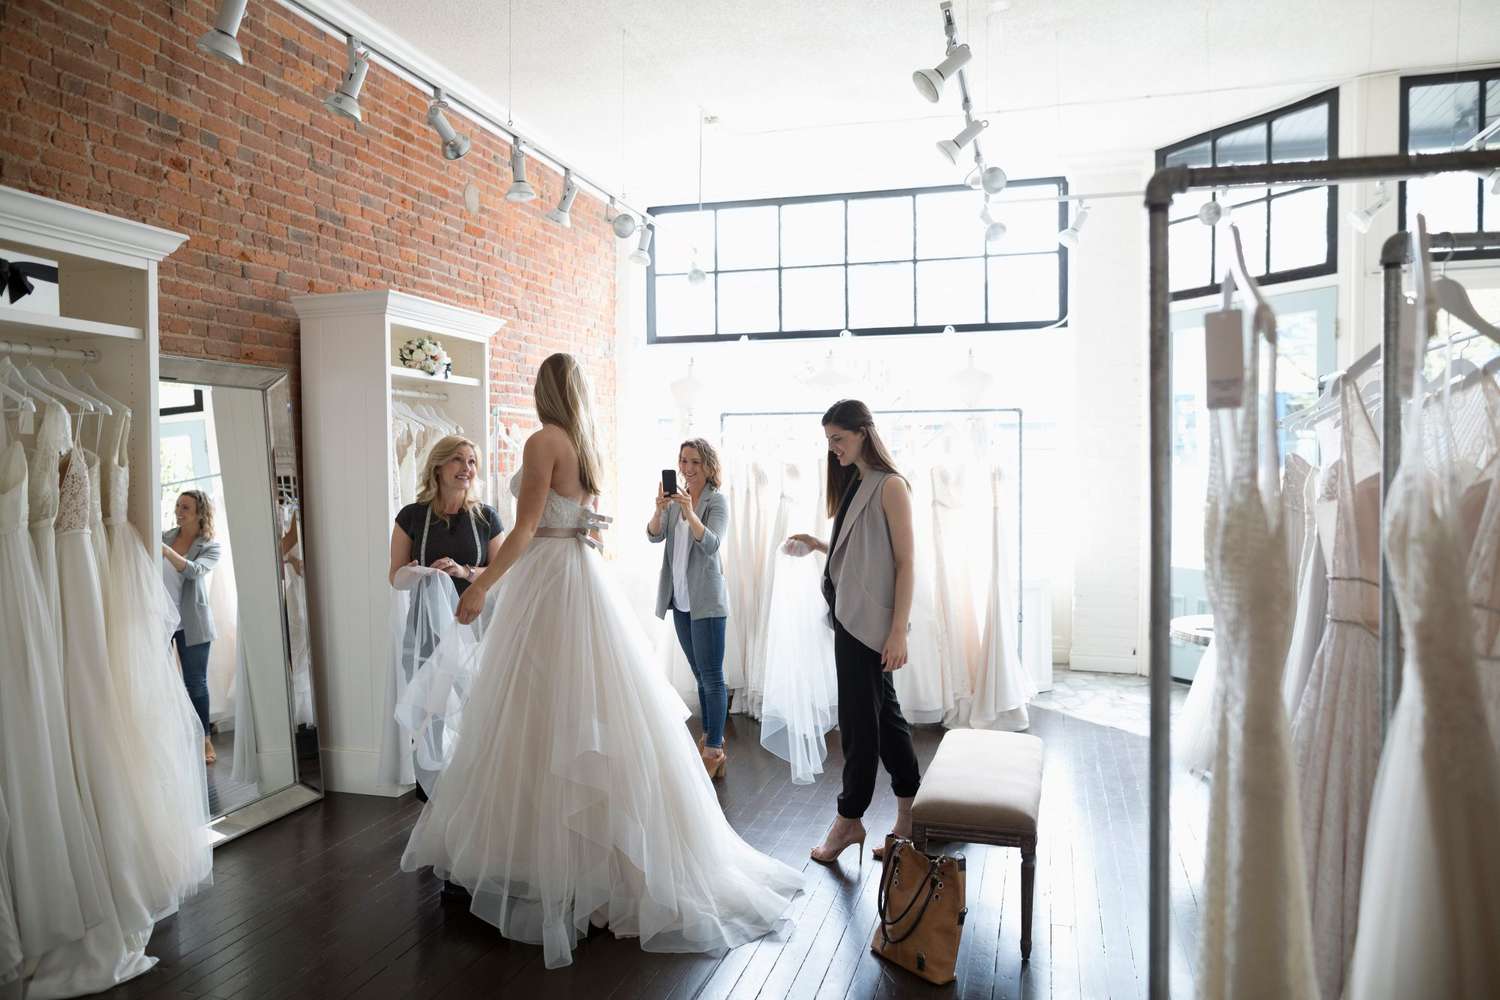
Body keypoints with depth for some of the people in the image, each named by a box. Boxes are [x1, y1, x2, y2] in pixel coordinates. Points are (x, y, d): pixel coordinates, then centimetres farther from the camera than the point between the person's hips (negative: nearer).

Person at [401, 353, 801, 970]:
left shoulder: (545, 440, -10)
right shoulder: (584, 447, 13)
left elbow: (525, 529, -15)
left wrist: (481, 587, -9)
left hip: (549, 582, -8)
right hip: (586, 575, 9)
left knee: (545, 718, -2)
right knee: (588, 719, 13)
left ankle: (549, 857, 6)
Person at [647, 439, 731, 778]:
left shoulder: (717, 501, -8)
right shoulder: (674, 498, 8)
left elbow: (711, 544, -20)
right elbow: (654, 536, -3)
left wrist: (689, 512, -35)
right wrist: (659, 510, -23)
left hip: (706, 600, -6)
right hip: (680, 599, 6)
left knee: (711, 676, -5)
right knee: (701, 675, 15)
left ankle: (714, 750, -1)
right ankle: (711, 737, 26)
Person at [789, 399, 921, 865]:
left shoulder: (890, 486, -11)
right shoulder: (854, 484, 15)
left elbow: (905, 563, -14)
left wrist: (898, 631, -18)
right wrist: (821, 545, 6)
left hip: (872, 620, -9)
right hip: (850, 616, 9)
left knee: (859, 719, 2)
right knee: (883, 715, 13)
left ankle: (850, 819, 16)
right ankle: (909, 818, 24)